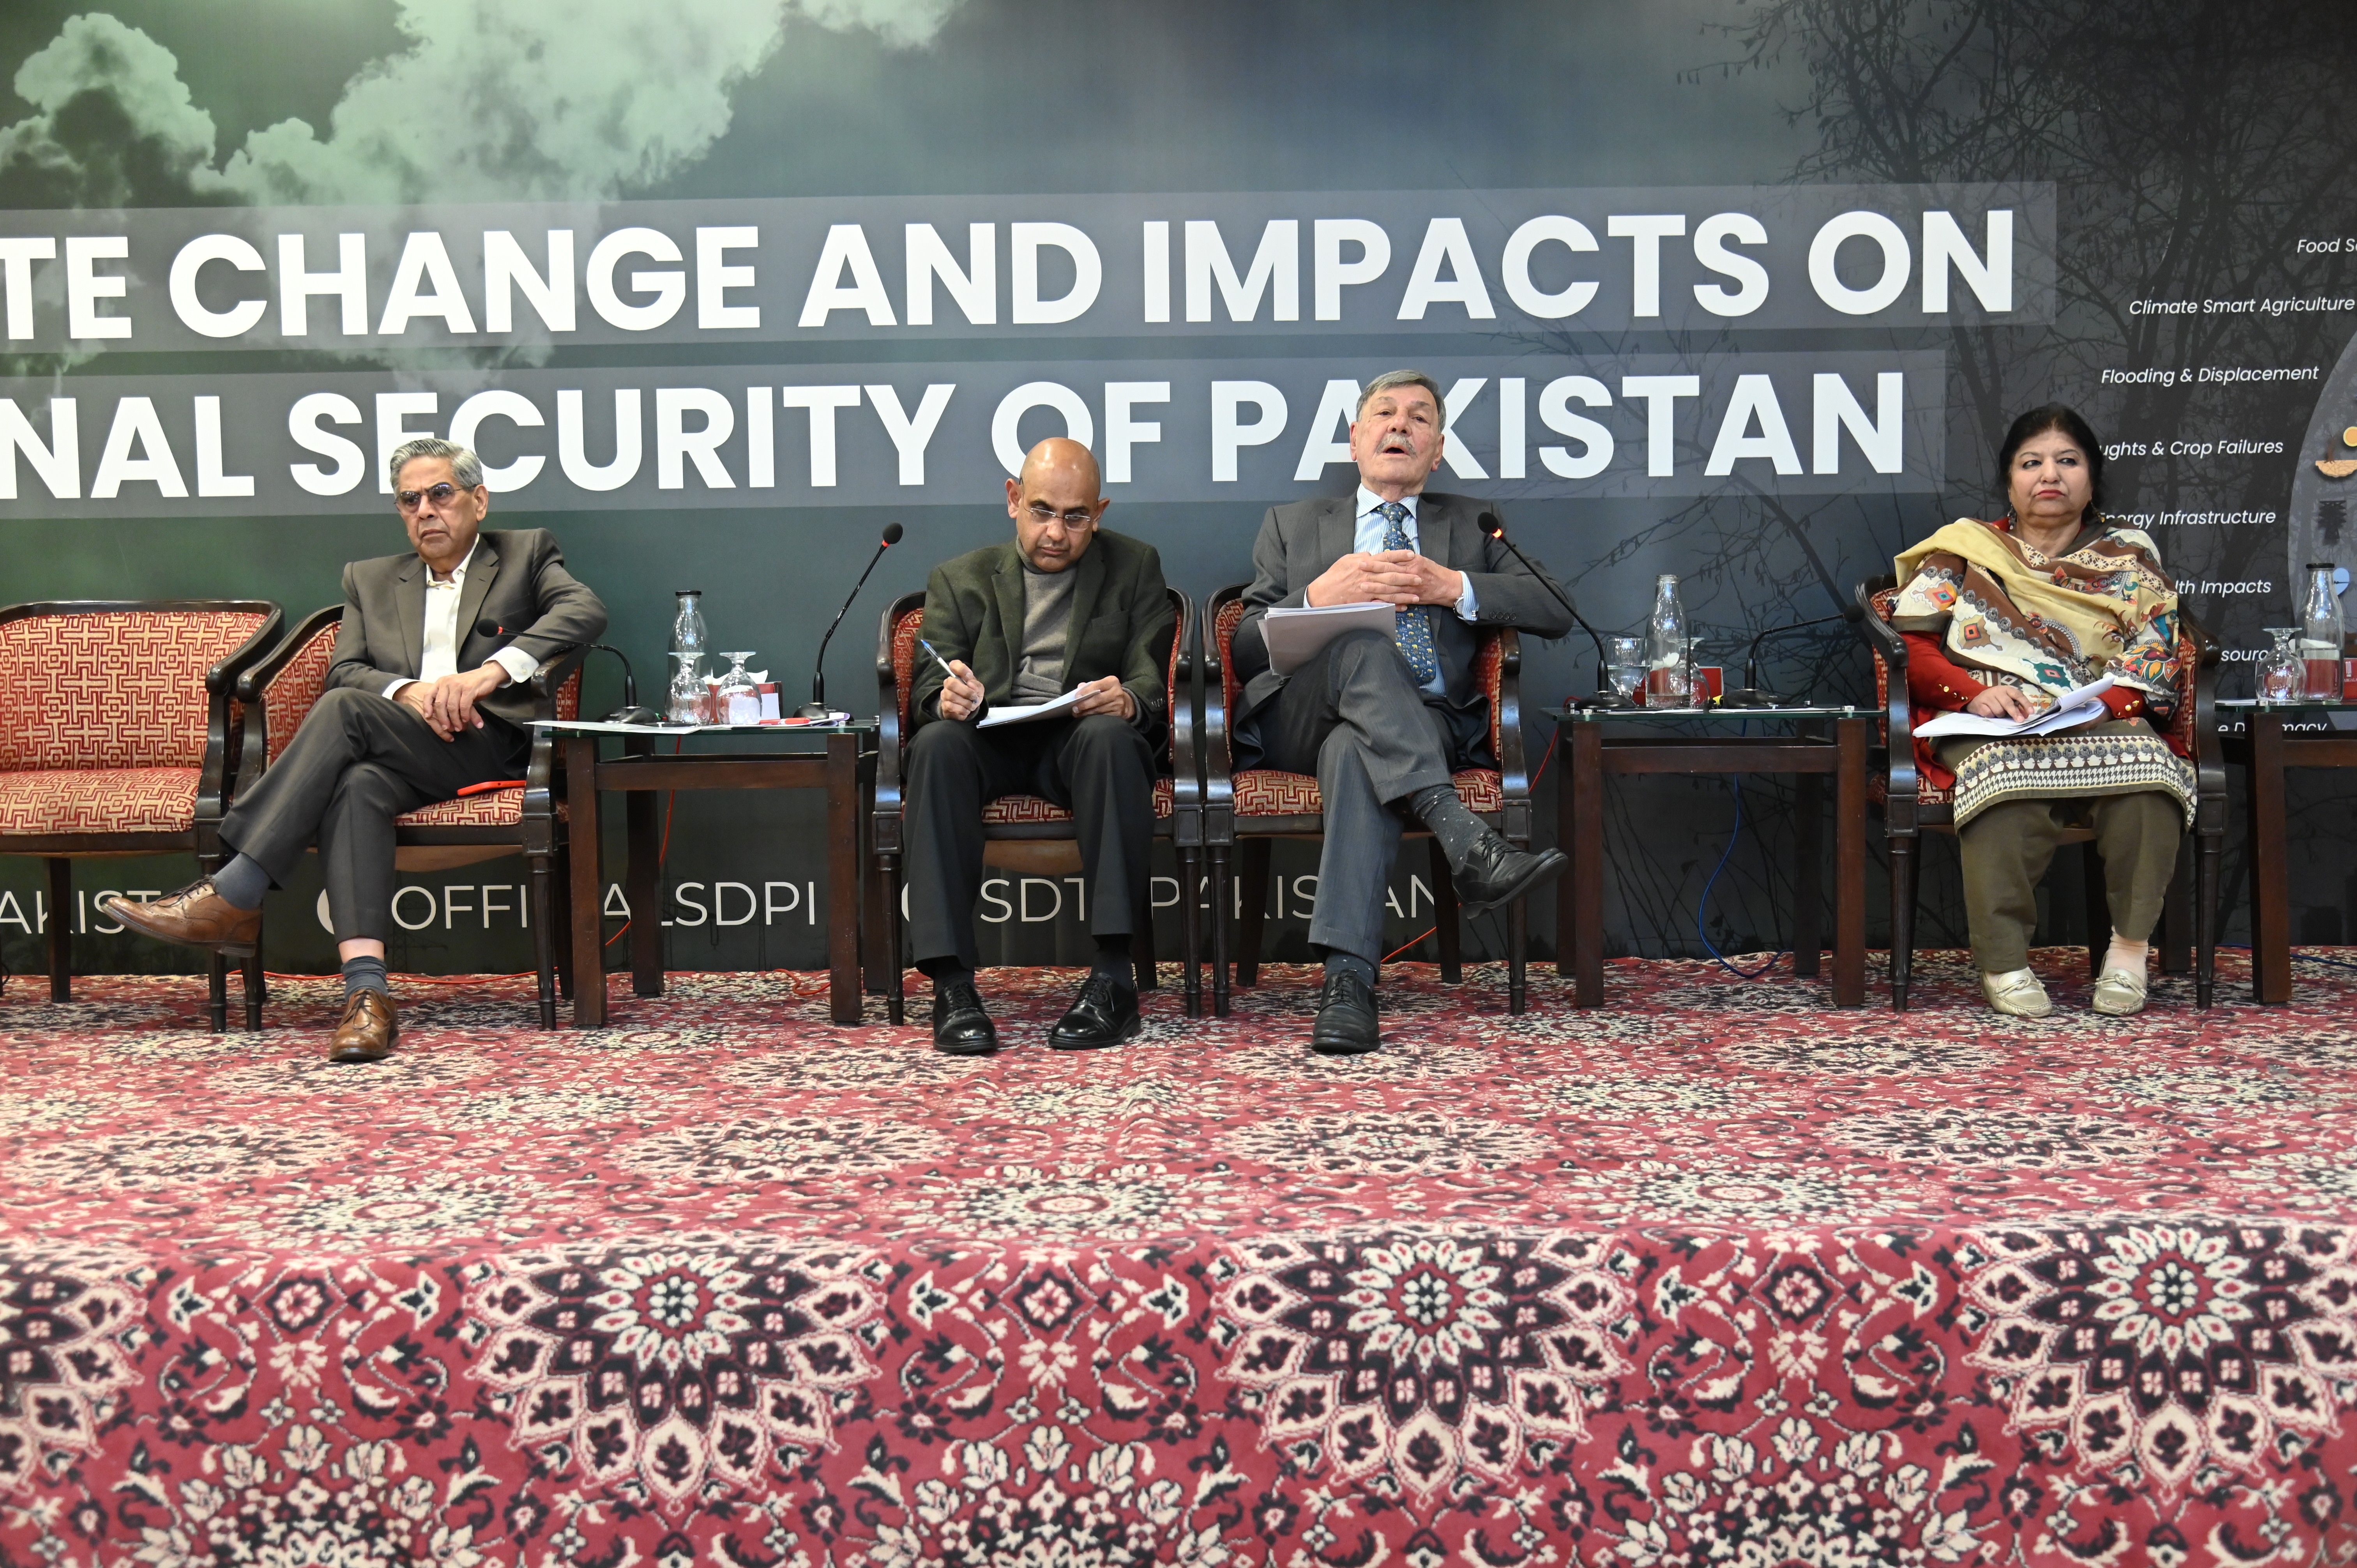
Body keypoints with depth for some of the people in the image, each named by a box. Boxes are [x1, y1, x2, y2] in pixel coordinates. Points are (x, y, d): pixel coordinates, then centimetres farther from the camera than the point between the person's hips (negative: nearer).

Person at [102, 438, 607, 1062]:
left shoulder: (527, 554, 18)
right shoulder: (369, 579, 29)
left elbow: (586, 611, -3)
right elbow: (345, 671, 13)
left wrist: (491, 671, -18)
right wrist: (408, 691, -11)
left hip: (487, 745, -3)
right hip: (395, 757, 3)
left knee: (345, 710, -29)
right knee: (356, 785, -35)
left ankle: (232, 898, -30)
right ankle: (366, 995, -46)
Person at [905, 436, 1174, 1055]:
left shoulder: (1135, 568, 16)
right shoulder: (959, 579, 18)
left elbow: (1154, 687, 5)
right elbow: (925, 693, 6)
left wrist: (1126, 702, -21)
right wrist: (946, 699, -21)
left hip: (1082, 735, -1)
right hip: (990, 739, 1)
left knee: (1111, 736, -36)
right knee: (937, 742, -33)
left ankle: (1113, 975, -38)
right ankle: (952, 981, -37)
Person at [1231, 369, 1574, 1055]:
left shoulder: (1471, 525, 26)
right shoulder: (1293, 524, 25)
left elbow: (1556, 610, 8)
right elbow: (1245, 651, 12)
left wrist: (1451, 587, -5)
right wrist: (1318, 597, -6)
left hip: (1430, 723, 0)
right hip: (1303, 714, 1)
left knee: (1356, 749, -38)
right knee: (1360, 639, -34)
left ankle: (1347, 979, -48)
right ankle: (1463, 840, -48)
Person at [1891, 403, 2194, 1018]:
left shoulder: (2129, 558, 20)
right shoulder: (1964, 550, 17)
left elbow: (2157, 659, 8)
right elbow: (1909, 645, 5)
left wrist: (2098, 704, -14)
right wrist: (1973, 692, -14)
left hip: (2104, 720, 2)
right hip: (1988, 726, -1)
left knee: (2146, 765, -34)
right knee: (2007, 774, -38)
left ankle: (2131, 943, -22)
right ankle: (2001, 961, -32)